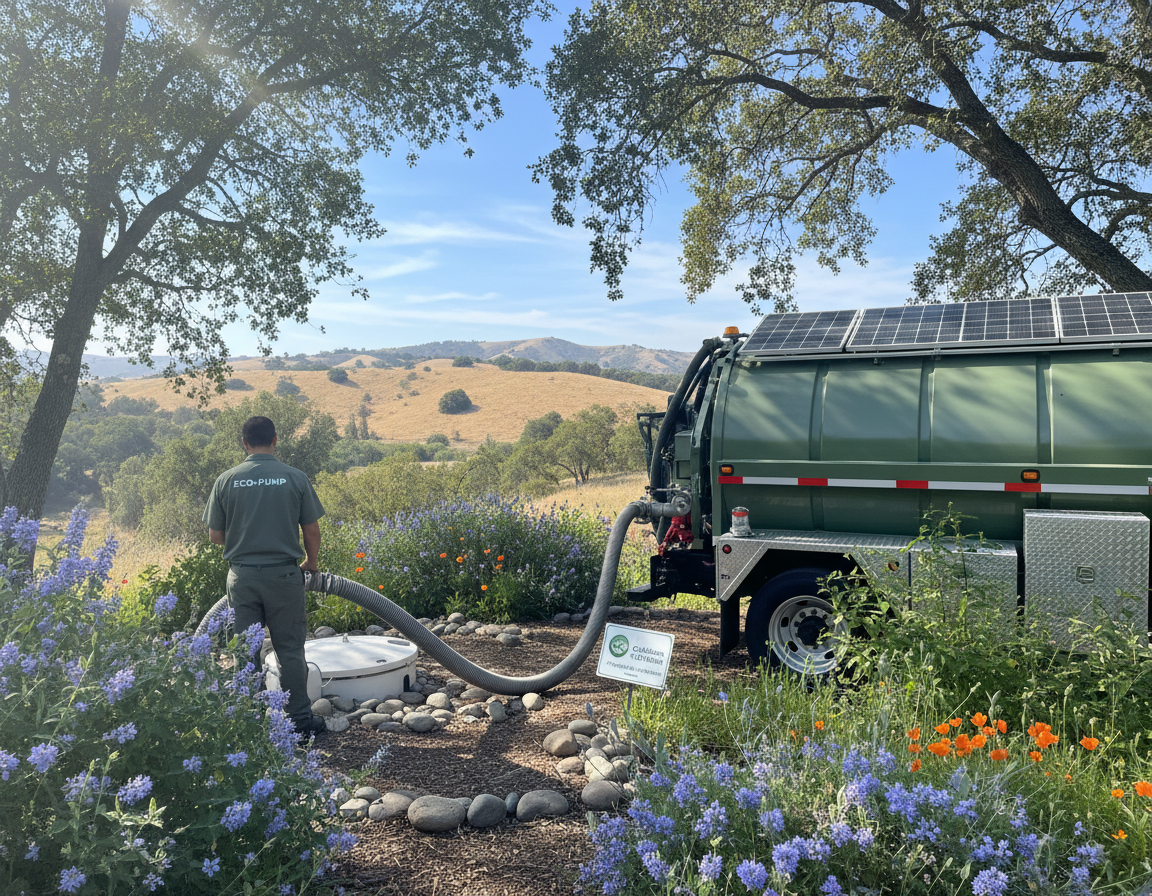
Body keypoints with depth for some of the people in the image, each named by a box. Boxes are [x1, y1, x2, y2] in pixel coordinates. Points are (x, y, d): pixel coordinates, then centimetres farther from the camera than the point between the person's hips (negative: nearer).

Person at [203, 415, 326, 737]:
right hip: (283, 574, -1)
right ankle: (300, 719, 14)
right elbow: (312, 532, -1)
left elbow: (215, 536, 3)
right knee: (290, 649, 7)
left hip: (242, 575, 1)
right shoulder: (295, 478, -5)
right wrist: (310, 562, 17)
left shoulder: (226, 480, -2)